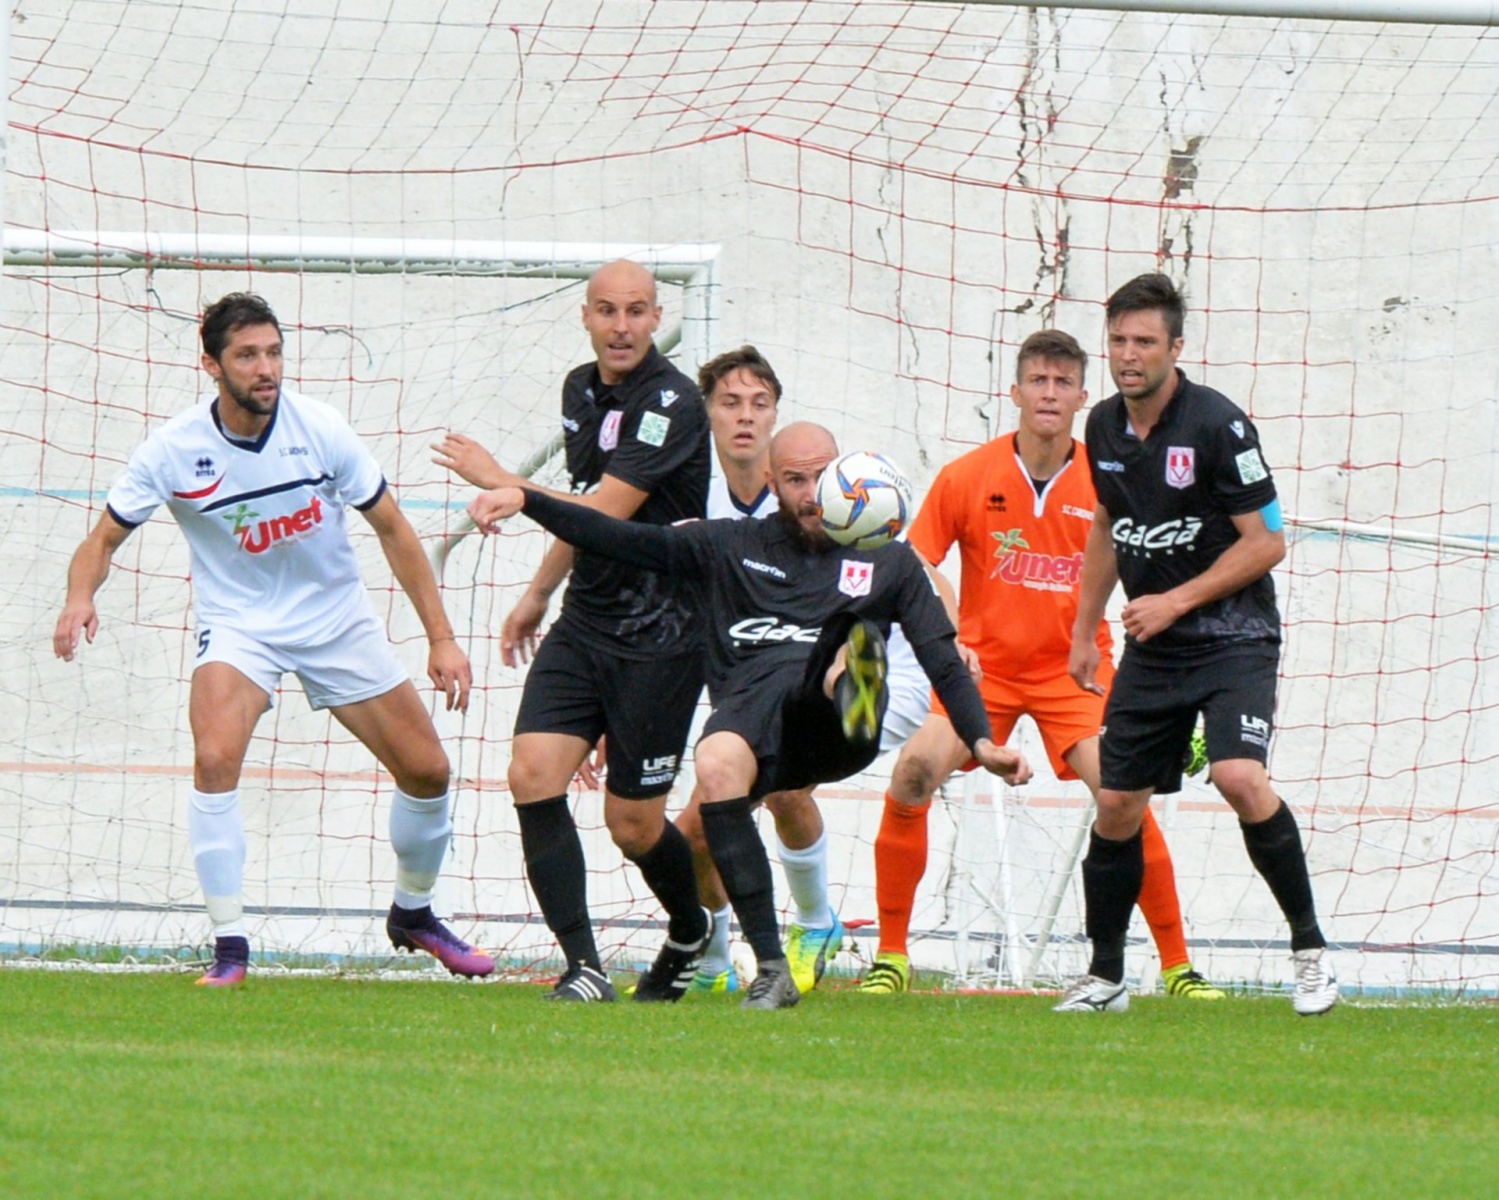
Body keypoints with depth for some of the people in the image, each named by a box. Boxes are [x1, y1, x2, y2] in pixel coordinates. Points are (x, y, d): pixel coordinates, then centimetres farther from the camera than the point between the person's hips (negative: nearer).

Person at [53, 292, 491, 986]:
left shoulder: (319, 430, -15)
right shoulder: (173, 450, -17)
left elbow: (391, 529, -4)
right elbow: (104, 538, -8)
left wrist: (441, 638, -7)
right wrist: (81, 598, -31)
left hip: (337, 618, 2)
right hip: (237, 624, -2)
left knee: (427, 772, 2)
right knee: (215, 759, -28)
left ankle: (414, 914, 30)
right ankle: (229, 947, -19)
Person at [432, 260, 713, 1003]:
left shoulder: (672, 403, -17)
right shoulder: (581, 390, 9)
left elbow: (603, 515, -22)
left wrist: (500, 482, -15)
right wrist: (539, 594, 29)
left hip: (658, 636, -7)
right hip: (583, 626, 7)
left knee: (632, 822, 1)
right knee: (533, 774, -12)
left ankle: (691, 933, 32)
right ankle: (583, 966, -10)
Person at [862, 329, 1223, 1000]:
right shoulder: (967, 478, -6)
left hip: (1073, 668, -1)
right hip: (983, 664, 1)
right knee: (912, 774, -20)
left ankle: (1177, 965, -5)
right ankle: (891, 957, -5)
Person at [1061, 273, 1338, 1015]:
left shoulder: (1217, 424, -15)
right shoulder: (1104, 429, 6)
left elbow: (1266, 542, -12)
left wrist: (1176, 601, -15)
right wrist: (1085, 631, 21)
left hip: (1233, 637, -6)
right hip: (1152, 647, 6)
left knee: (1240, 778, -26)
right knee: (1115, 806, 3)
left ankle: (1309, 946, -13)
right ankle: (1105, 977, 17)